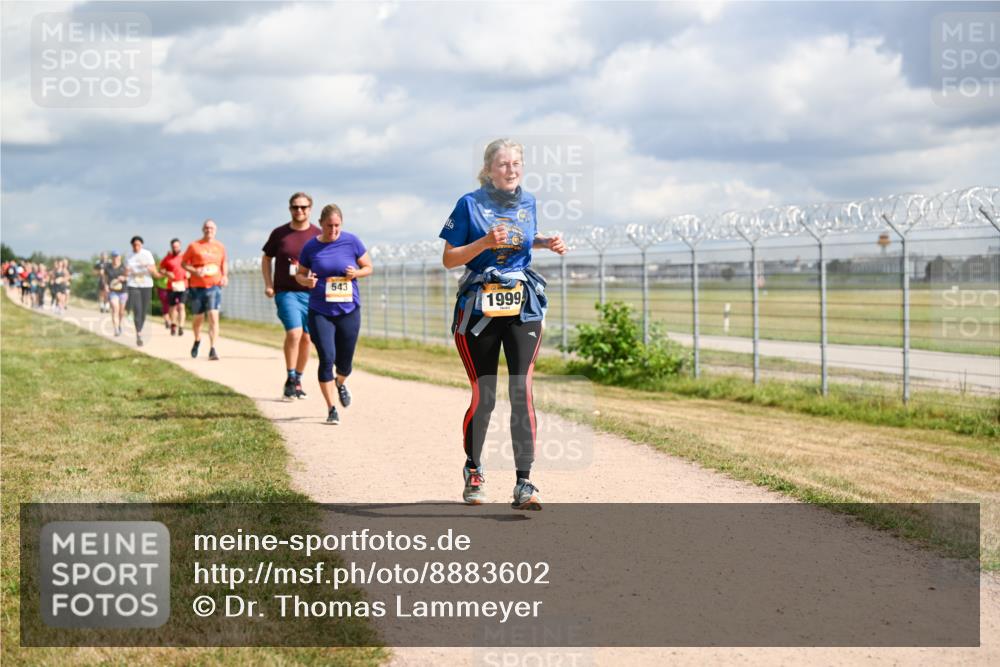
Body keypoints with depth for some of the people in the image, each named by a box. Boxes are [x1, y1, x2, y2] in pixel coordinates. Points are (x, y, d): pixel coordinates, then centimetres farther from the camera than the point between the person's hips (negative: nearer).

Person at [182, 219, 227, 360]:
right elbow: (183, 263, 4)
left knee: (213, 316, -15)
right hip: (197, 287, 0)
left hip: (214, 286, 1)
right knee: (198, 318, 10)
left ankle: (212, 349, -16)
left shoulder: (220, 247, 9)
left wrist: (225, 276, 6)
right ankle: (197, 340, 40)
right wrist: (194, 271, -13)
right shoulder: (194, 246, 1)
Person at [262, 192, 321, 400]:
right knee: (294, 332, -18)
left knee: (306, 338, 6)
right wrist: (268, 284, 5)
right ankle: (290, 379, -7)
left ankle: (298, 380, 21)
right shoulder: (279, 233, 3)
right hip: (286, 292, -2)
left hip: (311, 293, 2)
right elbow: (266, 258, 15)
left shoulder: (318, 235, 4)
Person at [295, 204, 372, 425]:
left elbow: (368, 267, 7)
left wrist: (356, 273, -15)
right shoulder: (311, 247, -2)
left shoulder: (351, 241, -3)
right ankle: (331, 409, -1)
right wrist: (306, 280, -13)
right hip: (320, 312, -1)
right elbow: (299, 274, 10)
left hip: (349, 310, 1)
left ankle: (341, 384, 45)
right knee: (327, 359, -11)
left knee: (345, 361, 9)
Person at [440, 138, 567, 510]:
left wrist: (546, 243, 8)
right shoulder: (470, 205, -3)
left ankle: (524, 484, -12)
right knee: (483, 396, 1)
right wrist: (485, 243, -18)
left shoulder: (528, 203, 9)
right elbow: (449, 259, -3)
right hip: (479, 308, -2)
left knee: (522, 391, -11)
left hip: (523, 308, 2)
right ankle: (473, 471, 27)